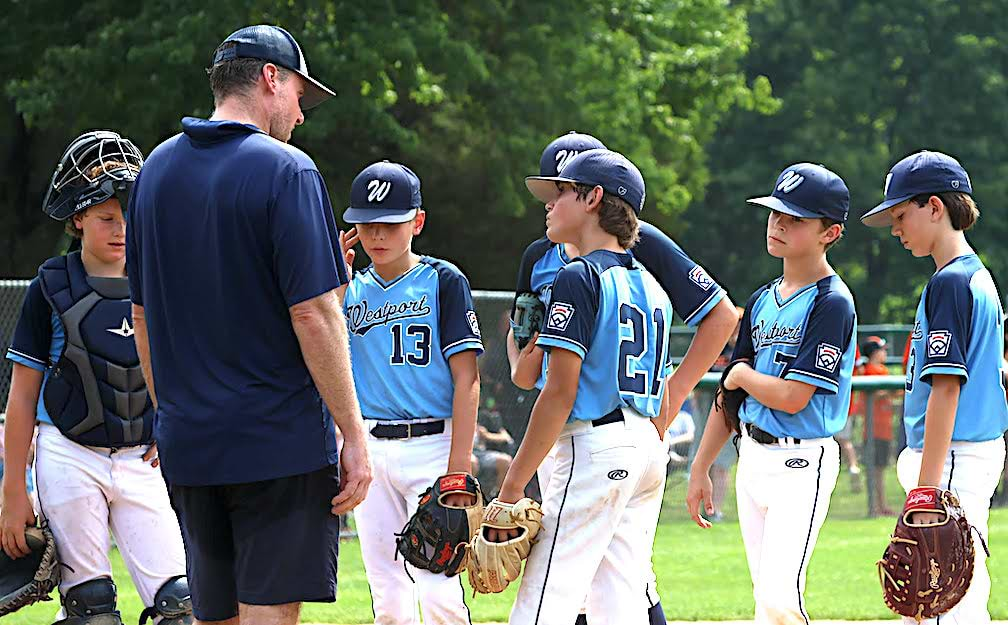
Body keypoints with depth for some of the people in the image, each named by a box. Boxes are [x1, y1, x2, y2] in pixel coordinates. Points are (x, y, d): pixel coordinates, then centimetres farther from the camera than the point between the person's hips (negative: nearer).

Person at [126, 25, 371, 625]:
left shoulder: (157, 169, 10)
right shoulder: (285, 171, -10)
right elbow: (313, 312, -15)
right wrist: (354, 435, -12)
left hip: (187, 442, 6)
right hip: (280, 441, -6)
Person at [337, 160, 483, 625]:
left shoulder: (443, 281, -1)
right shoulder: (351, 289, 13)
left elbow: (467, 380, -6)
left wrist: (458, 470, -14)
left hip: (430, 446, -5)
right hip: (368, 449, 5)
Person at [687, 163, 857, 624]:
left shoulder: (832, 303, -12)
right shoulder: (762, 301, 13)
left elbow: (792, 397, -19)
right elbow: (730, 394, 18)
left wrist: (743, 374, -1)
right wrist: (700, 469, 16)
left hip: (802, 462, -8)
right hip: (752, 457, 8)